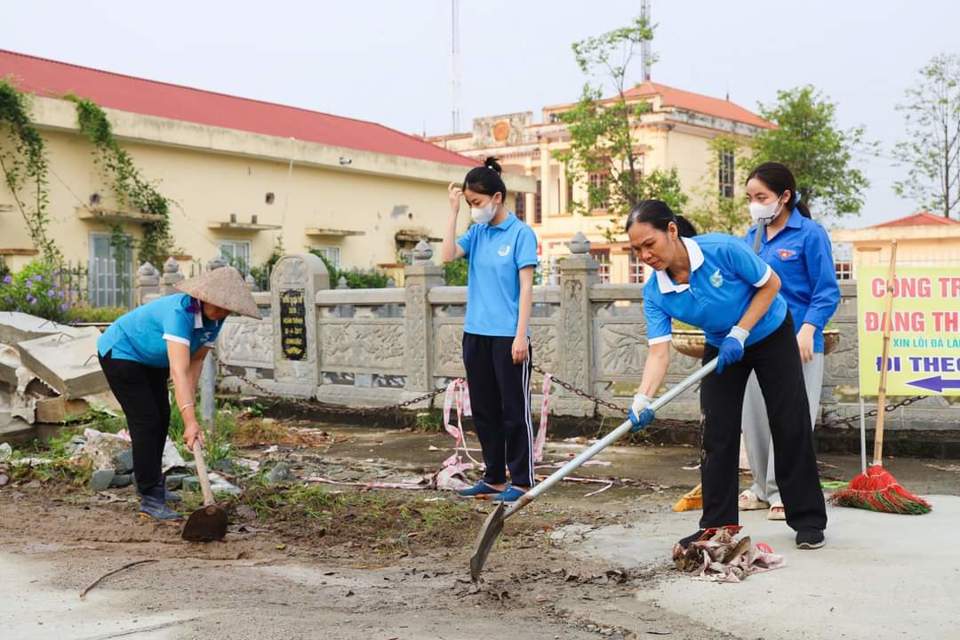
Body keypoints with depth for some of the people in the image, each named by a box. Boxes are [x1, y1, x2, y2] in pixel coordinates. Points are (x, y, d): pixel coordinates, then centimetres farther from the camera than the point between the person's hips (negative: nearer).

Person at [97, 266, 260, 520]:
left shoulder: (214, 319, -13)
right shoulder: (180, 311, -39)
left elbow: (196, 359, -1)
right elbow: (179, 370, -48)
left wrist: (188, 399, -11)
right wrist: (190, 420, -54)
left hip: (150, 359, 9)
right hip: (120, 352, -9)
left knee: (161, 418, 16)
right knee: (146, 421, -13)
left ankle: (152, 483, 34)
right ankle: (150, 499, -9)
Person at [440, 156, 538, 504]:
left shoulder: (520, 233, -6)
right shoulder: (477, 232, 10)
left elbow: (526, 287, -9)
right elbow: (448, 255, -5)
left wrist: (521, 335, -15)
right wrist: (453, 211, -3)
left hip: (507, 336, -6)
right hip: (475, 334, 6)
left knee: (514, 410, 1)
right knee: (484, 410, 12)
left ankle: (521, 481, 9)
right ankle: (494, 477, 23)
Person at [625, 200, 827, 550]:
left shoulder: (723, 249, -32)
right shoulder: (654, 293, -21)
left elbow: (771, 284, -19)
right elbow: (659, 352, -26)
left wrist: (740, 332, -24)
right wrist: (642, 399, -42)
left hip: (771, 335, -3)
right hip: (721, 347, 3)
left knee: (791, 428, 0)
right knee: (717, 434, -3)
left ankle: (808, 520, 12)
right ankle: (718, 524, 7)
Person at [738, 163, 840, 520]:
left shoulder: (810, 234, -8)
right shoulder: (752, 236, 10)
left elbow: (827, 292, -9)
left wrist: (808, 330, -21)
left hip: (795, 344, -6)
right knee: (754, 416, 11)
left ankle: (784, 492, 9)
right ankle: (763, 487, 24)